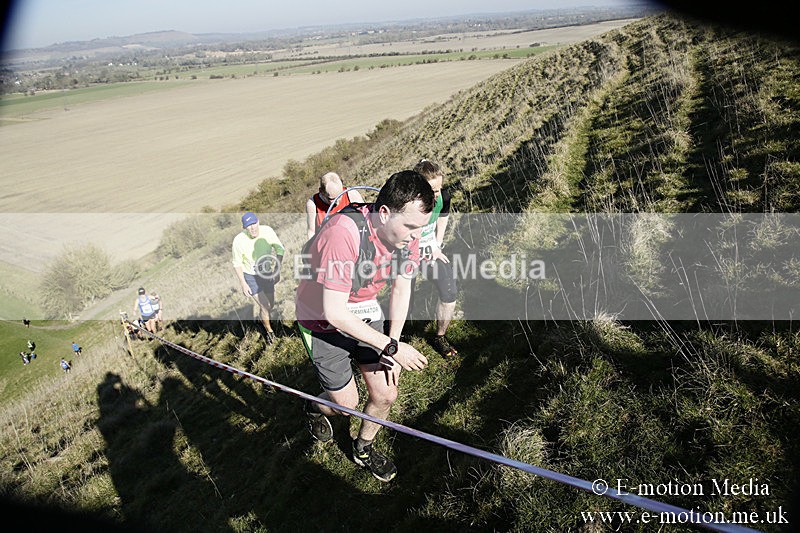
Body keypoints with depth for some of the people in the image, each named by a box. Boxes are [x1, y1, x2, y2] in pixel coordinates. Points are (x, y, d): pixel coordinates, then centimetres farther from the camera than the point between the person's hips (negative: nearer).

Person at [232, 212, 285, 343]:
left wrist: (277, 269, -15)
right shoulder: (238, 241, -26)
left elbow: (280, 249, -7)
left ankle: (262, 315, 53)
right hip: (250, 277, -3)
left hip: (267, 273, 3)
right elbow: (237, 264, -12)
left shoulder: (267, 231, -21)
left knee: (271, 304, 16)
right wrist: (243, 284, -13)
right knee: (264, 306, -4)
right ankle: (269, 330, 25)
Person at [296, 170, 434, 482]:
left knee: (386, 394, 7)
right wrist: (391, 347, -28)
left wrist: (392, 344, -3)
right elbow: (334, 313, -34)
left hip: (364, 312, 5)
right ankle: (315, 409, 44)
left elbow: (401, 288, -1)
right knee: (347, 402, 7)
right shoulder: (343, 234, -38)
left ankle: (363, 450, 37)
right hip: (322, 320, -5)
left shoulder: (407, 232, -17)